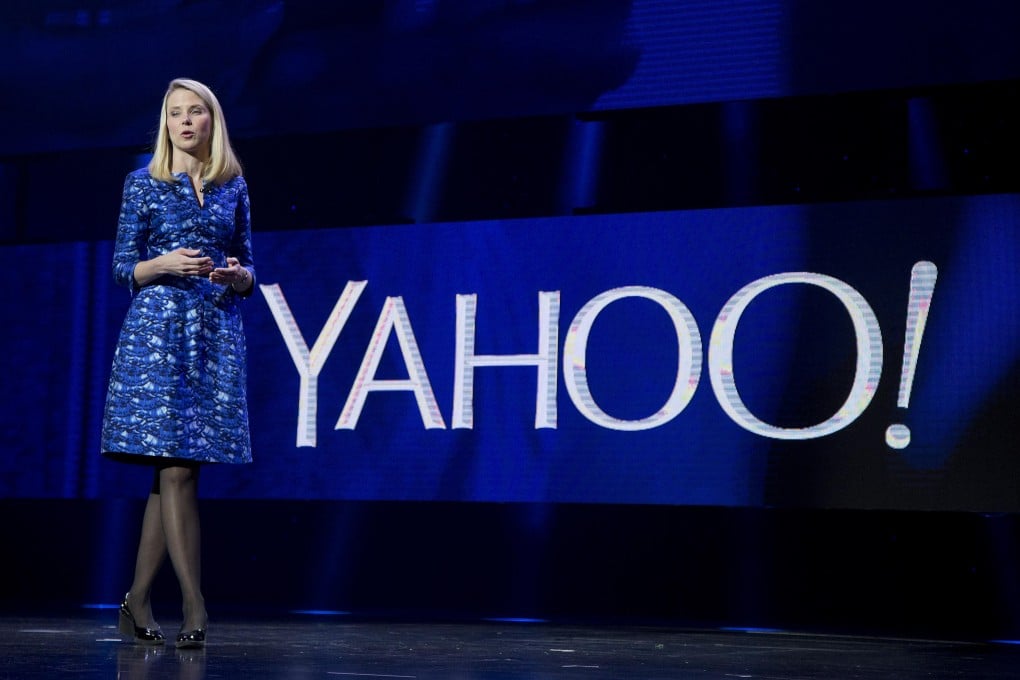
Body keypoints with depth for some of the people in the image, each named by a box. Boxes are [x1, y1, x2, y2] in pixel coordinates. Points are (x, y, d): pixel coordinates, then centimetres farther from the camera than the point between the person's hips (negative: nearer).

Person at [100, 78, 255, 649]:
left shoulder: (233, 187, 12)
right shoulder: (144, 183, 5)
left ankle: (138, 602, 12)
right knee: (177, 467, -10)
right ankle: (195, 608, -8)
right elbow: (124, 268, 3)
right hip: (159, 329, -3)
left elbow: (247, 272, 15)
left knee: (173, 471, 3)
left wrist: (237, 274, -7)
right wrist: (165, 264, -15)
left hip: (218, 334, 3)